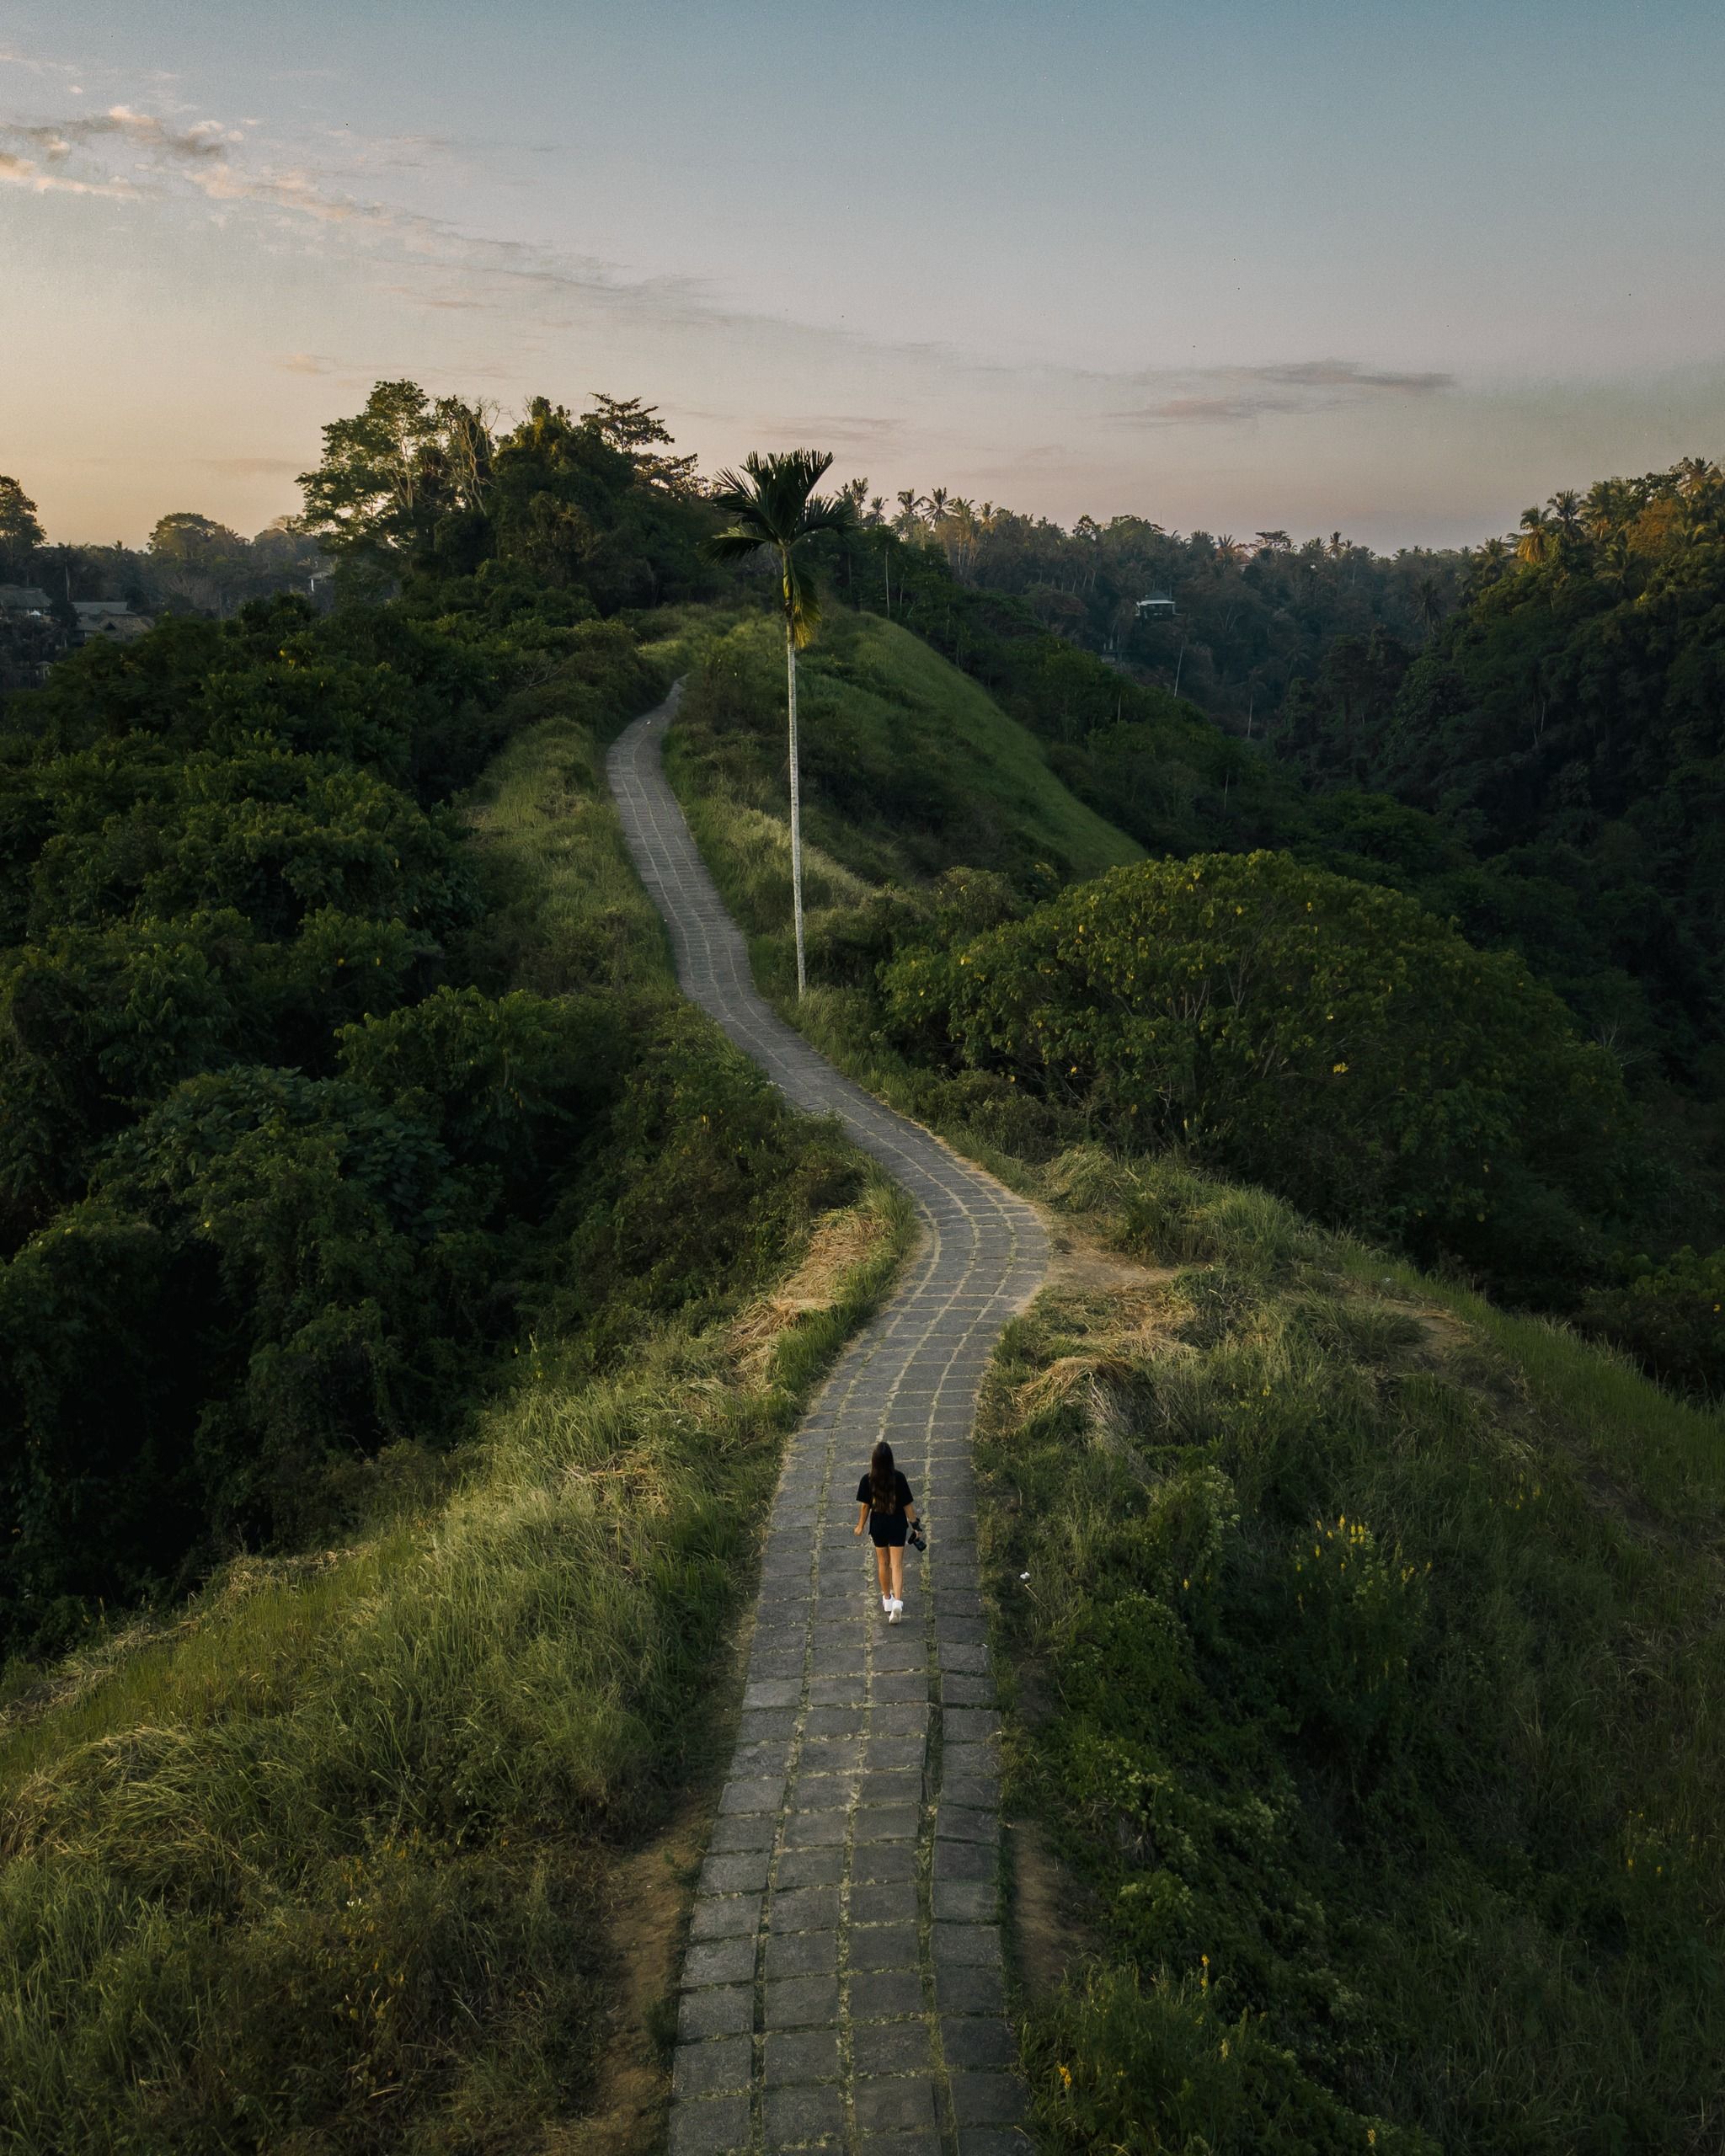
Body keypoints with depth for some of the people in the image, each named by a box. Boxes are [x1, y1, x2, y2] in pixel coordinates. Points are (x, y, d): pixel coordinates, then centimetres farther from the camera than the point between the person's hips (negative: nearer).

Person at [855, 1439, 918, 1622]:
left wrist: (860, 1525, 10)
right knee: (897, 1565, 3)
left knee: (883, 1563, 20)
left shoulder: (867, 1480, -14)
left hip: (878, 1526, 1)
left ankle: (887, 1598, 34)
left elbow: (864, 1506, -6)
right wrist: (914, 1524, 2)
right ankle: (897, 1601, -14)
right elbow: (908, 1504, -10)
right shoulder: (899, 1477, -16)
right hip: (897, 1525, -1)